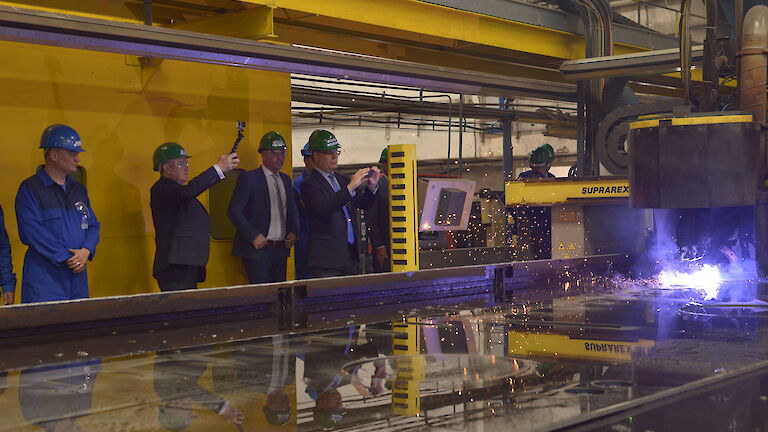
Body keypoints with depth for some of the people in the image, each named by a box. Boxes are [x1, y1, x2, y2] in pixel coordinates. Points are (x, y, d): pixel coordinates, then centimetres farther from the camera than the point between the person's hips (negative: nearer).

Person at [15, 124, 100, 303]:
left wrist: (86, 251, -6)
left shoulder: (79, 190, 17)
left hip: (78, 278, 6)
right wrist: (66, 258, -16)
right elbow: (32, 231, -14)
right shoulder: (30, 189, -5)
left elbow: (93, 225, 15)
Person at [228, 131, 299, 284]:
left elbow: (292, 211, 23)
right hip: (258, 248, -6)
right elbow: (234, 211, -10)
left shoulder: (286, 179, 15)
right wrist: (253, 236, -15)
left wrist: (294, 232, 5)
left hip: (281, 249, 6)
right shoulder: (249, 178, -5)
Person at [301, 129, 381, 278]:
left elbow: (362, 204, 16)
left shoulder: (342, 180, 16)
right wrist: (350, 187, -27)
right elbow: (324, 208, -24)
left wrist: (371, 187, -3)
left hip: (350, 254, 7)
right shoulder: (310, 184, -7)